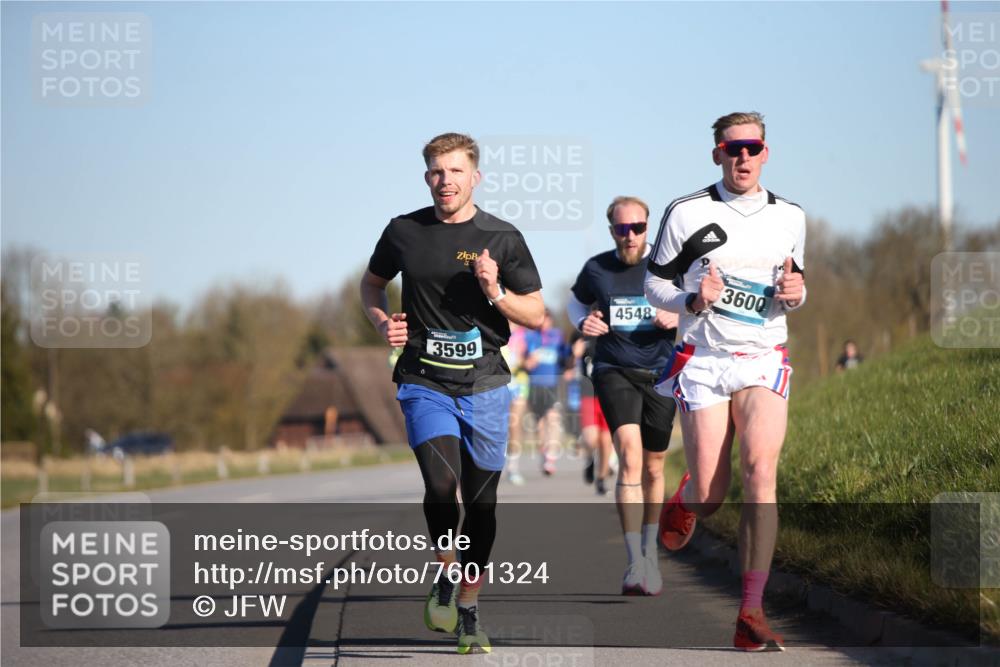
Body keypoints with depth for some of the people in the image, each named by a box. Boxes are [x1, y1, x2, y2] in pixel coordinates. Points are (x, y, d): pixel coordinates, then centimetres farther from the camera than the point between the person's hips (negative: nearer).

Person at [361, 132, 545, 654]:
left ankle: (468, 608, 22)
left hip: (485, 385, 1)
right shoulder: (404, 232, 3)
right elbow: (371, 284, 21)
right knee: (442, 484, -22)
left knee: (481, 502, 5)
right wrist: (383, 322, 1)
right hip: (425, 382, -1)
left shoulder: (502, 238, 0)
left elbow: (536, 316, 5)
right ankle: (445, 578, 4)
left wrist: (495, 293, -14)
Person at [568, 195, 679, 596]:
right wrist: (583, 322, 0)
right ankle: (635, 564, -23)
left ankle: (650, 551, 32)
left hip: (660, 373, 1)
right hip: (614, 371, -1)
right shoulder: (596, 269, 2)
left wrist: (678, 319, -13)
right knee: (630, 455, -20)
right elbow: (577, 301, 22)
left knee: (653, 467, 10)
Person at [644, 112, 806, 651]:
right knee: (709, 495, -6)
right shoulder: (687, 213, -1)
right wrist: (694, 301, -15)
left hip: (764, 361, 1)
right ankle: (682, 502, 37)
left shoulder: (789, 217, 8)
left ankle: (751, 616, -19)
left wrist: (795, 293, -3)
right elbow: (654, 282, 5)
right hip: (703, 363, -1)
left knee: (760, 473, -19)